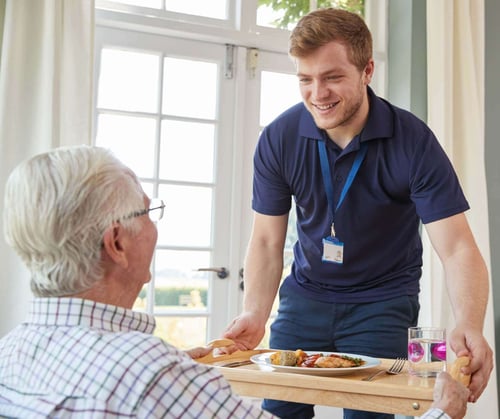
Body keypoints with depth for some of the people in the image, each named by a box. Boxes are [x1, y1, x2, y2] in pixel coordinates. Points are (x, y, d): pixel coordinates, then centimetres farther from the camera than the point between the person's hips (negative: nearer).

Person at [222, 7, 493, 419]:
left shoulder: (414, 142, -20)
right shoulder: (278, 139, -13)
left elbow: (458, 249, -22)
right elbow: (267, 241, -5)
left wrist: (469, 327, -40)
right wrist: (255, 315, -21)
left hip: (383, 300, -2)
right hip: (306, 293, 3)